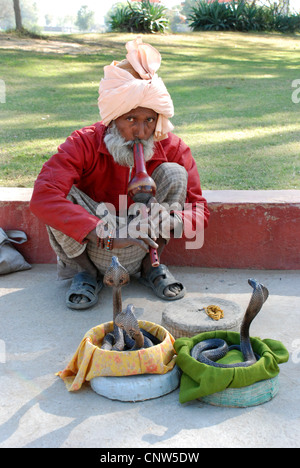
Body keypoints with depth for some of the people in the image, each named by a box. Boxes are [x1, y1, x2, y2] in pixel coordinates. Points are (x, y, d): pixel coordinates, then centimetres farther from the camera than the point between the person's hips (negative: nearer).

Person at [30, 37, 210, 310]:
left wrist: (170, 219, -35)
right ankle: (84, 273, -3)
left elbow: (199, 211, -10)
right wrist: (105, 234, -46)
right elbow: (42, 197, -36)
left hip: (137, 251, 2)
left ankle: (151, 267, -2)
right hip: (87, 245, -1)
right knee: (63, 192, -30)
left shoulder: (173, 149, -13)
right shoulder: (84, 144, -21)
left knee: (174, 174, -19)